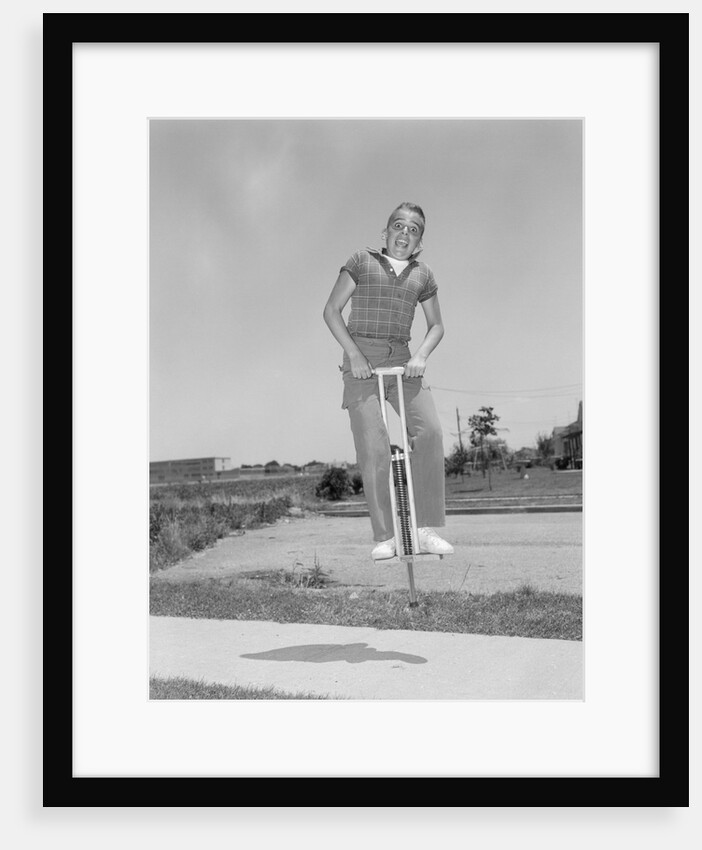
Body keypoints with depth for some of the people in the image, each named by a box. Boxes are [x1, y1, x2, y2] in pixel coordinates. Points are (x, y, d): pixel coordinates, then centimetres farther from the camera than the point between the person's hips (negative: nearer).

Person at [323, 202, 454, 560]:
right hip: (362, 362, -2)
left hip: (402, 361, 3)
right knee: (372, 446, -14)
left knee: (428, 429, -21)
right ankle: (384, 536, -10)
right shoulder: (361, 261, 6)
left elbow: (436, 325, 19)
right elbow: (331, 310, 3)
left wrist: (421, 355, -3)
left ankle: (426, 530, -19)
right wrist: (353, 354, -10)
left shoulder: (423, 275, 15)